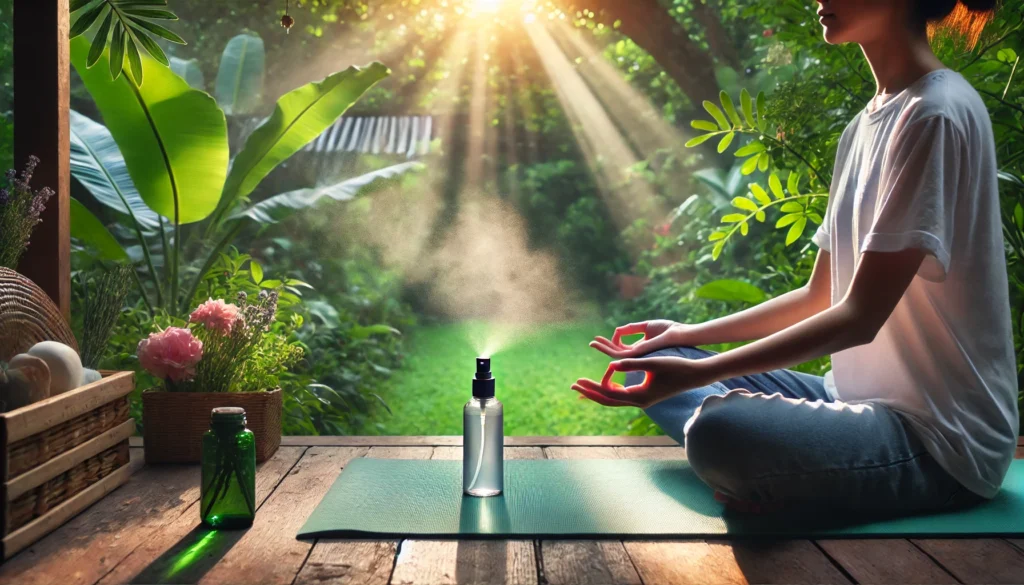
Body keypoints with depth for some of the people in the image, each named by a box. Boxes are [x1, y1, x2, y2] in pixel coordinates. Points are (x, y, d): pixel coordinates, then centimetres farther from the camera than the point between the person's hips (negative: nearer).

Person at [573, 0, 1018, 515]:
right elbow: (818, 297, 14)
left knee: (719, 430, -35)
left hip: (942, 438, -9)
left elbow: (860, 317, -20)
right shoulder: (865, 125, 12)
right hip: (864, 397, 9)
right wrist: (692, 335, 8)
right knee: (656, 364, 5)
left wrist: (698, 373, -25)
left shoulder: (937, 115, -16)